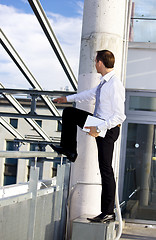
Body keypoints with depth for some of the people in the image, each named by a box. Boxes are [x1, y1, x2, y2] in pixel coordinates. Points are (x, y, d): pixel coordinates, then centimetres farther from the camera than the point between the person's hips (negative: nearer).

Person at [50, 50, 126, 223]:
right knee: (69, 113, 18)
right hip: (99, 122, 9)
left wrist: (99, 129, -28)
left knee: (106, 170, -5)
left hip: (107, 130, -9)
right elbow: (91, 93, 24)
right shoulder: (104, 83, 3)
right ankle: (69, 150, 32)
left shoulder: (115, 86, -26)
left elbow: (120, 116, -28)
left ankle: (108, 213, 2)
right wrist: (68, 98, 32)